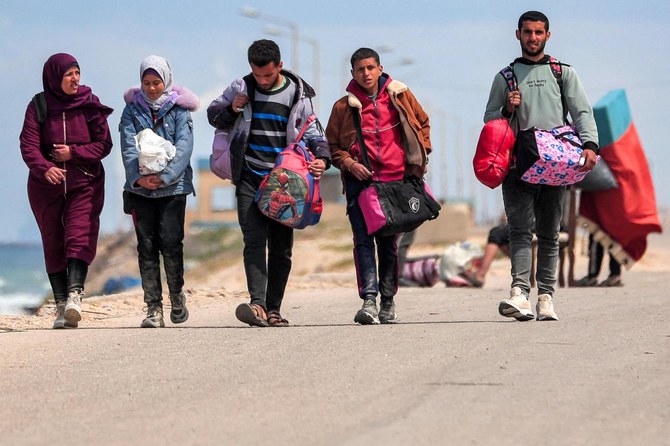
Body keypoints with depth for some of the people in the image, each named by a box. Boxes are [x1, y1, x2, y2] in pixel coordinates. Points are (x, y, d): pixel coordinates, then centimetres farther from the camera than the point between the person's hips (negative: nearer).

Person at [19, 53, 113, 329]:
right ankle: (61, 305, 6)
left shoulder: (90, 104, 0)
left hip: (85, 183, -1)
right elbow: (28, 146, -11)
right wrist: (45, 168, -30)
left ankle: (75, 294, -31)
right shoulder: (39, 106, -2)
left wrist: (73, 153, -16)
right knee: (53, 243, 3)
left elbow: (104, 144, -1)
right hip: (46, 185, 1)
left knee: (79, 238, -18)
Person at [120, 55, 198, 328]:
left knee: (171, 243, -8)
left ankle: (177, 297, 15)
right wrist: (137, 177, -18)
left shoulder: (179, 109, 5)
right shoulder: (132, 109, 10)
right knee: (147, 247, -1)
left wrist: (165, 176, -20)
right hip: (140, 188, 2)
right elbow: (128, 147, -1)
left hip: (173, 186, -2)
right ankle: (153, 308, 1)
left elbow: (183, 147, -7)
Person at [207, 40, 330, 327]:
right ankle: (257, 304, -27)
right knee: (254, 241, -16)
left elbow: (313, 133, 7)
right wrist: (232, 109, -8)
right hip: (250, 179, -1)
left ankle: (273, 308, 12)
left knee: (281, 247, 4)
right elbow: (213, 115, 14)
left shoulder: (297, 94, 2)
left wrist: (322, 158, -13)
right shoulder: (242, 88, 2)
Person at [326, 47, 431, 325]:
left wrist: (420, 153, 9)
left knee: (389, 243, 10)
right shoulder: (344, 106, 1)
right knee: (363, 241, -13)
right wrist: (348, 163, -7)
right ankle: (369, 301, -20)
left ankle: (388, 301, 21)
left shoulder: (400, 96, 4)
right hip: (360, 181, -1)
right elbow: (332, 145, 9)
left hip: (396, 179, 1)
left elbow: (423, 123, 19)